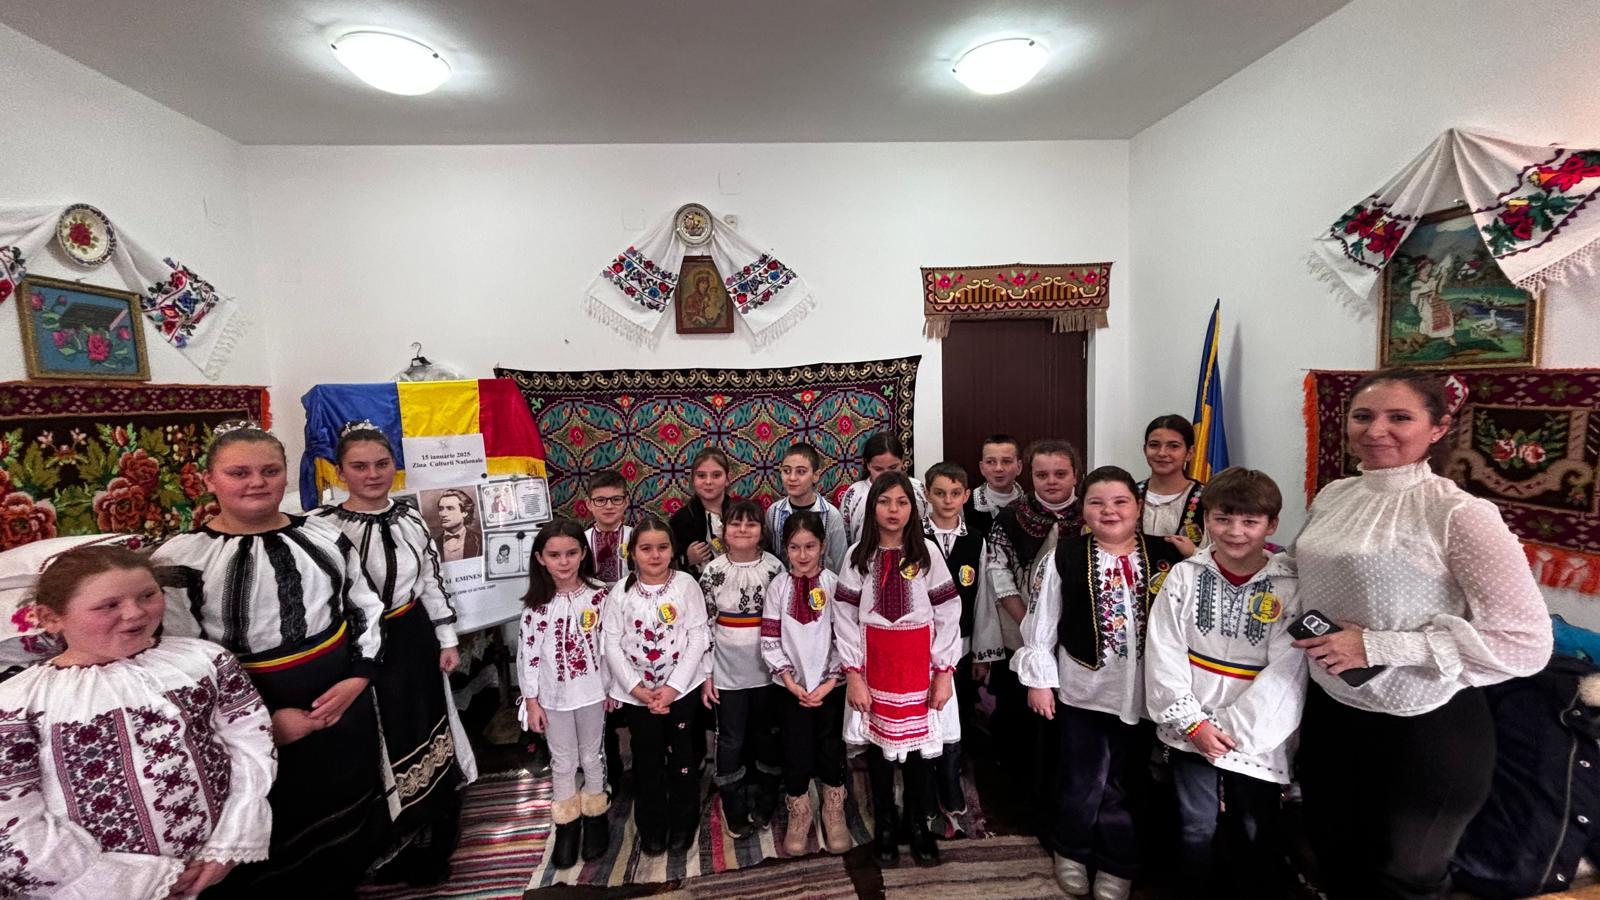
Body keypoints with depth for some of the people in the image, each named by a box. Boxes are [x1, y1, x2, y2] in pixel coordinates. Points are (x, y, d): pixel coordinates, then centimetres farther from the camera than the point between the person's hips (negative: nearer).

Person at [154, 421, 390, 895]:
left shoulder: (323, 535, -1)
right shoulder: (180, 560, -12)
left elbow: (367, 609, 5)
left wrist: (357, 679, -7)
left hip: (343, 702, 4)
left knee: (348, 816, 23)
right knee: (273, 839, 15)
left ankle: (345, 883, 48)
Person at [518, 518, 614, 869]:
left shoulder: (598, 594, -12)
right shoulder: (536, 603, -11)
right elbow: (527, 653, -6)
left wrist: (612, 686, -1)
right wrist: (531, 701, -5)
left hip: (591, 691, 0)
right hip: (553, 695, 0)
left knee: (592, 756, 17)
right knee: (562, 761, 17)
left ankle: (595, 815, 39)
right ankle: (566, 823, 37)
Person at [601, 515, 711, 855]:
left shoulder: (686, 584, -9)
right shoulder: (621, 592, -5)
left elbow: (697, 637, -9)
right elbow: (611, 644, -5)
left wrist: (672, 687, -14)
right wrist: (638, 688, -12)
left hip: (682, 688, -1)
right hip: (637, 693, 1)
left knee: (682, 758, 11)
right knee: (647, 762, 14)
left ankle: (683, 823, 34)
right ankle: (652, 826, 36)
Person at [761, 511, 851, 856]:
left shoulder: (834, 584, -7)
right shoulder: (778, 586, -5)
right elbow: (770, 639, -4)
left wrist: (830, 682, -12)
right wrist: (789, 679, -10)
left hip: (830, 683, 0)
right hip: (792, 685, 0)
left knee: (831, 750, 12)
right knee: (796, 753, 7)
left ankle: (834, 812, 36)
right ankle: (799, 814, 33)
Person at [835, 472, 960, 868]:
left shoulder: (927, 552, -4)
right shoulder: (858, 555, -3)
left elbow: (948, 614, -3)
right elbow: (845, 618, -2)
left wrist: (944, 672, -5)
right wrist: (853, 674, -6)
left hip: (919, 664, 0)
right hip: (873, 663, 1)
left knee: (917, 741, 10)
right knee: (878, 742, 11)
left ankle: (917, 824, 31)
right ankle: (885, 825, 31)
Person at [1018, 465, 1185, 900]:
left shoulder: (1165, 556, -3)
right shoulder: (1064, 556, -8)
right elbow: (1041, 623, -3)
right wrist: (1038, 680, -3)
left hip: (1143, 693, 2)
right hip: (1081, 690, -1)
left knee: (1123, 785, 14)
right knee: (1083, 783, 11)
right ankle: (1072, 853, 38)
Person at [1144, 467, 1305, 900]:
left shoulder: (1290, 586, -7)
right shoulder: (1185, 576, -4)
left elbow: (1284, 674, -11)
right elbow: (1163, 656, -6)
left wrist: (1232, 728, -13)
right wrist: (1193, 723, -11)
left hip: (1254, 736, -1)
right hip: (1191, 730, 1)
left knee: (1256, 835, 14)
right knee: (1197, 829, 15)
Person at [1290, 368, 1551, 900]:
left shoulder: (1459, 514, -18)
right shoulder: (1333, 496, 0)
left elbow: (1525, 643, -20)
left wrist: (1376, 646, -24)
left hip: (1424, 732, -5)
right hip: (1329, 711, 5)